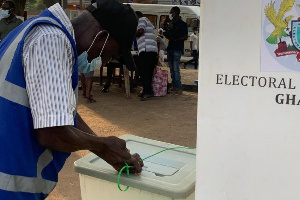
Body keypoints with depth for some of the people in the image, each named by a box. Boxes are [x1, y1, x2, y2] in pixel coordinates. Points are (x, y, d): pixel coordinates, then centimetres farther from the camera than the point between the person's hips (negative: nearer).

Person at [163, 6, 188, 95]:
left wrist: (176, 39, -19)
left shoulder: (182, 24, -3)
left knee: (176, 68, -13)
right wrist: (164, 33, 4)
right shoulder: (172, 24, 18)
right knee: (171, 68, 8)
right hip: (170, 48, 8)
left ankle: (179, 88, -11)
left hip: (177, 49, -7)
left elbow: (185, 37, -7)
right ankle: (174, 86, 15)